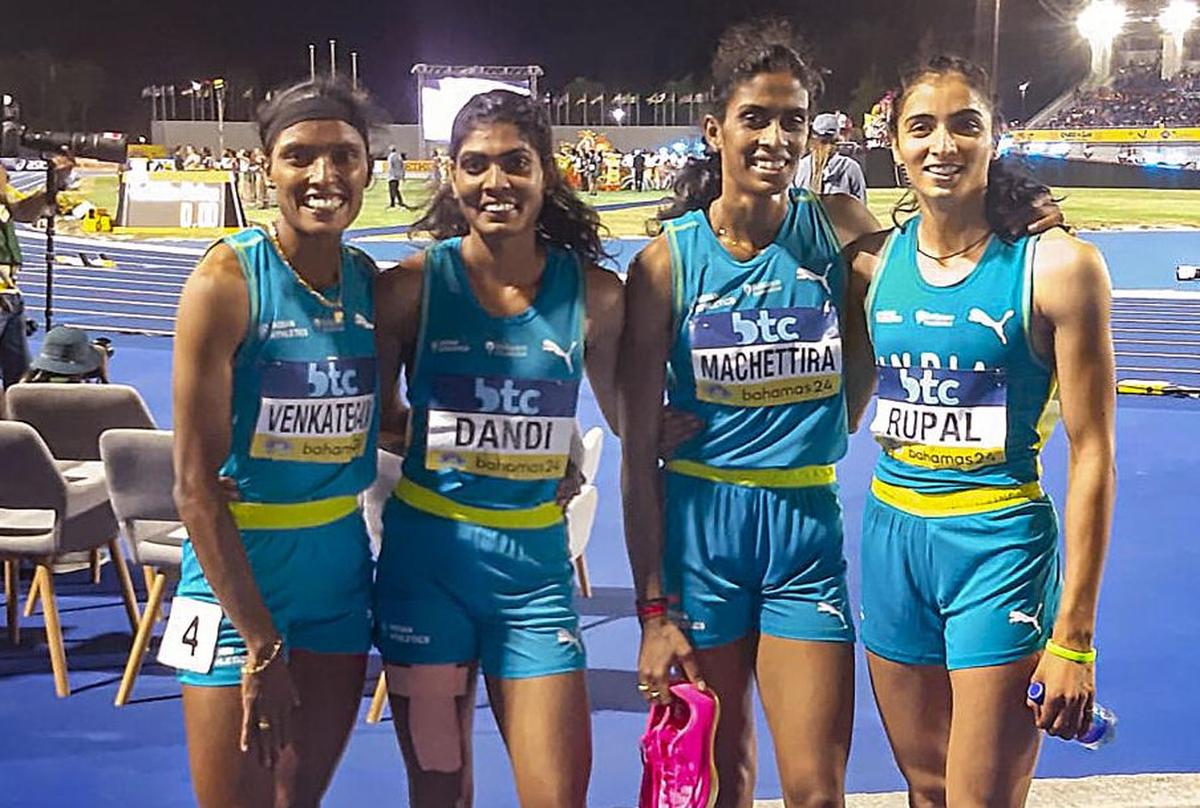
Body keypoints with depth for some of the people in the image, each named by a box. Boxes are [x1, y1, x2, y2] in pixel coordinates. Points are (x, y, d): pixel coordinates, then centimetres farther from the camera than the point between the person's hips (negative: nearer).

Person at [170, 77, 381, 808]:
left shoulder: (371, 281, 1)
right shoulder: (228, 280, -15)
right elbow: (196, 481, -16)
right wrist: (260, 646, -17)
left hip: (342, 566, 5)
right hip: (240, 563, -5)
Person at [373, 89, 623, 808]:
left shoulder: (593, 293, -2)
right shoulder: (413, 285, -6)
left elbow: (632, 421, 8)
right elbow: (374, 416, 5)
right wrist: (441, 428, -9)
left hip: (535, 561, 1)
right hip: (428, 554, 0)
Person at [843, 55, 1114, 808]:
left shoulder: (1056, 265, -11)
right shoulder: (873, 262, 1)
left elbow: (1091, 452, -10)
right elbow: (843, 405, 17)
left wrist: (1073, 635, -11)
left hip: (1000, 546, -4)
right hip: (891, 538, 4)